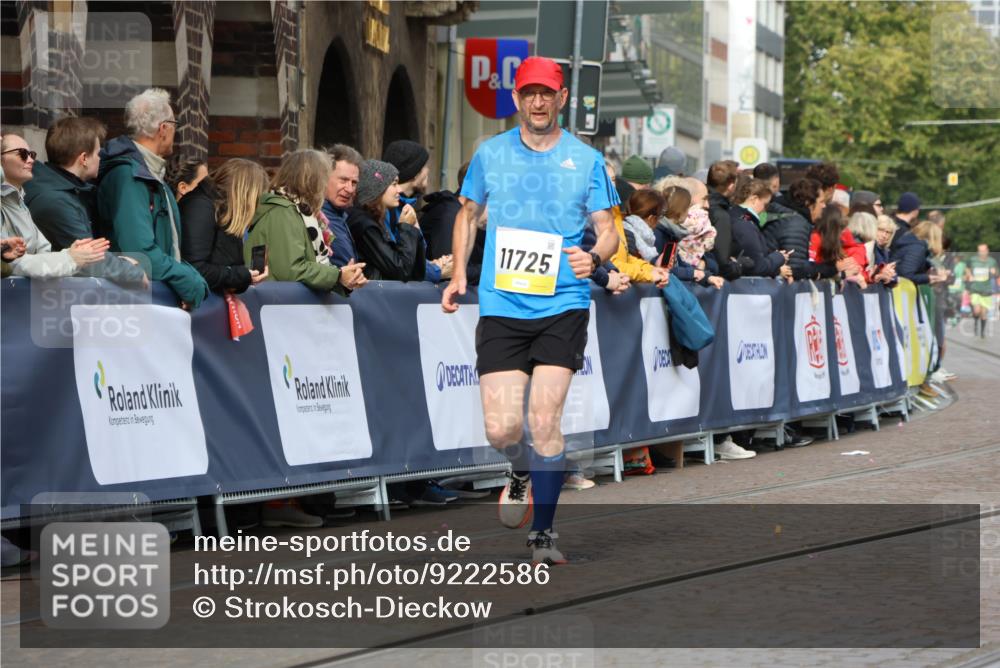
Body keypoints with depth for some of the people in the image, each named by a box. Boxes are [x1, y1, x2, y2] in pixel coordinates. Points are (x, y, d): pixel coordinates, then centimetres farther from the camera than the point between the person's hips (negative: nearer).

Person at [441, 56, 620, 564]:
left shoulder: (586, 160, 4)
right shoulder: (490, 154, 8)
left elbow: (607, 230, 8)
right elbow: (469, 213, 21)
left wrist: (595, 255, -15)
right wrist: (459, 274, 8)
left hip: (563, 307, -1)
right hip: (500, 307, 1)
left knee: (544, 421, -11)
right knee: (501, 430, -7)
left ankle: (543, 533, 3)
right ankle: (522, 472, 30)